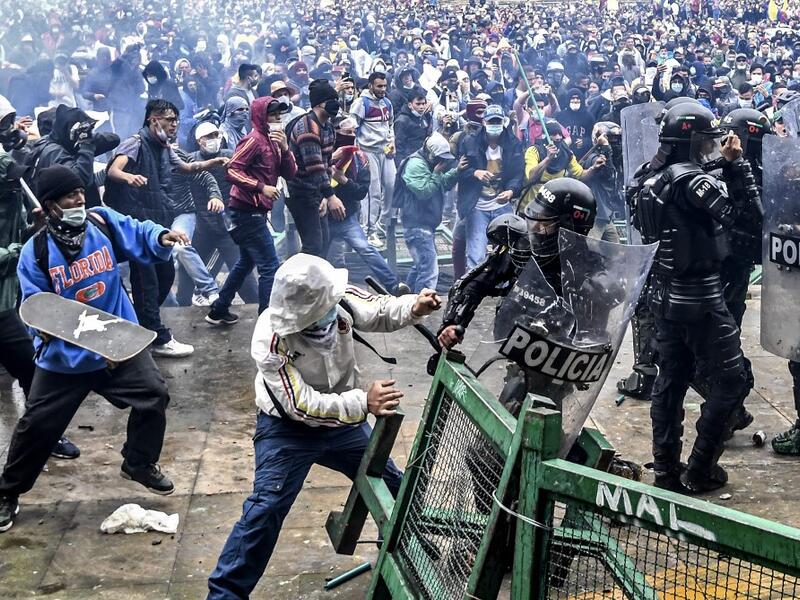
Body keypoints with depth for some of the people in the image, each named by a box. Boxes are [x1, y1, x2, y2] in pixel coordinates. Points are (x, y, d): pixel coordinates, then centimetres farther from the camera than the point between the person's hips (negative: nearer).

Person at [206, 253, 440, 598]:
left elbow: (380, 311, -3)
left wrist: (414, 307, -25)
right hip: (288, 429, -5)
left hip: (342, 420, 6)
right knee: (265, 509, -14)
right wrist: (363, 403, -42)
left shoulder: (338, 300, -22)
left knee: (392, 485, 18)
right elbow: (302, 405, -34)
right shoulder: (271, 339, -34)